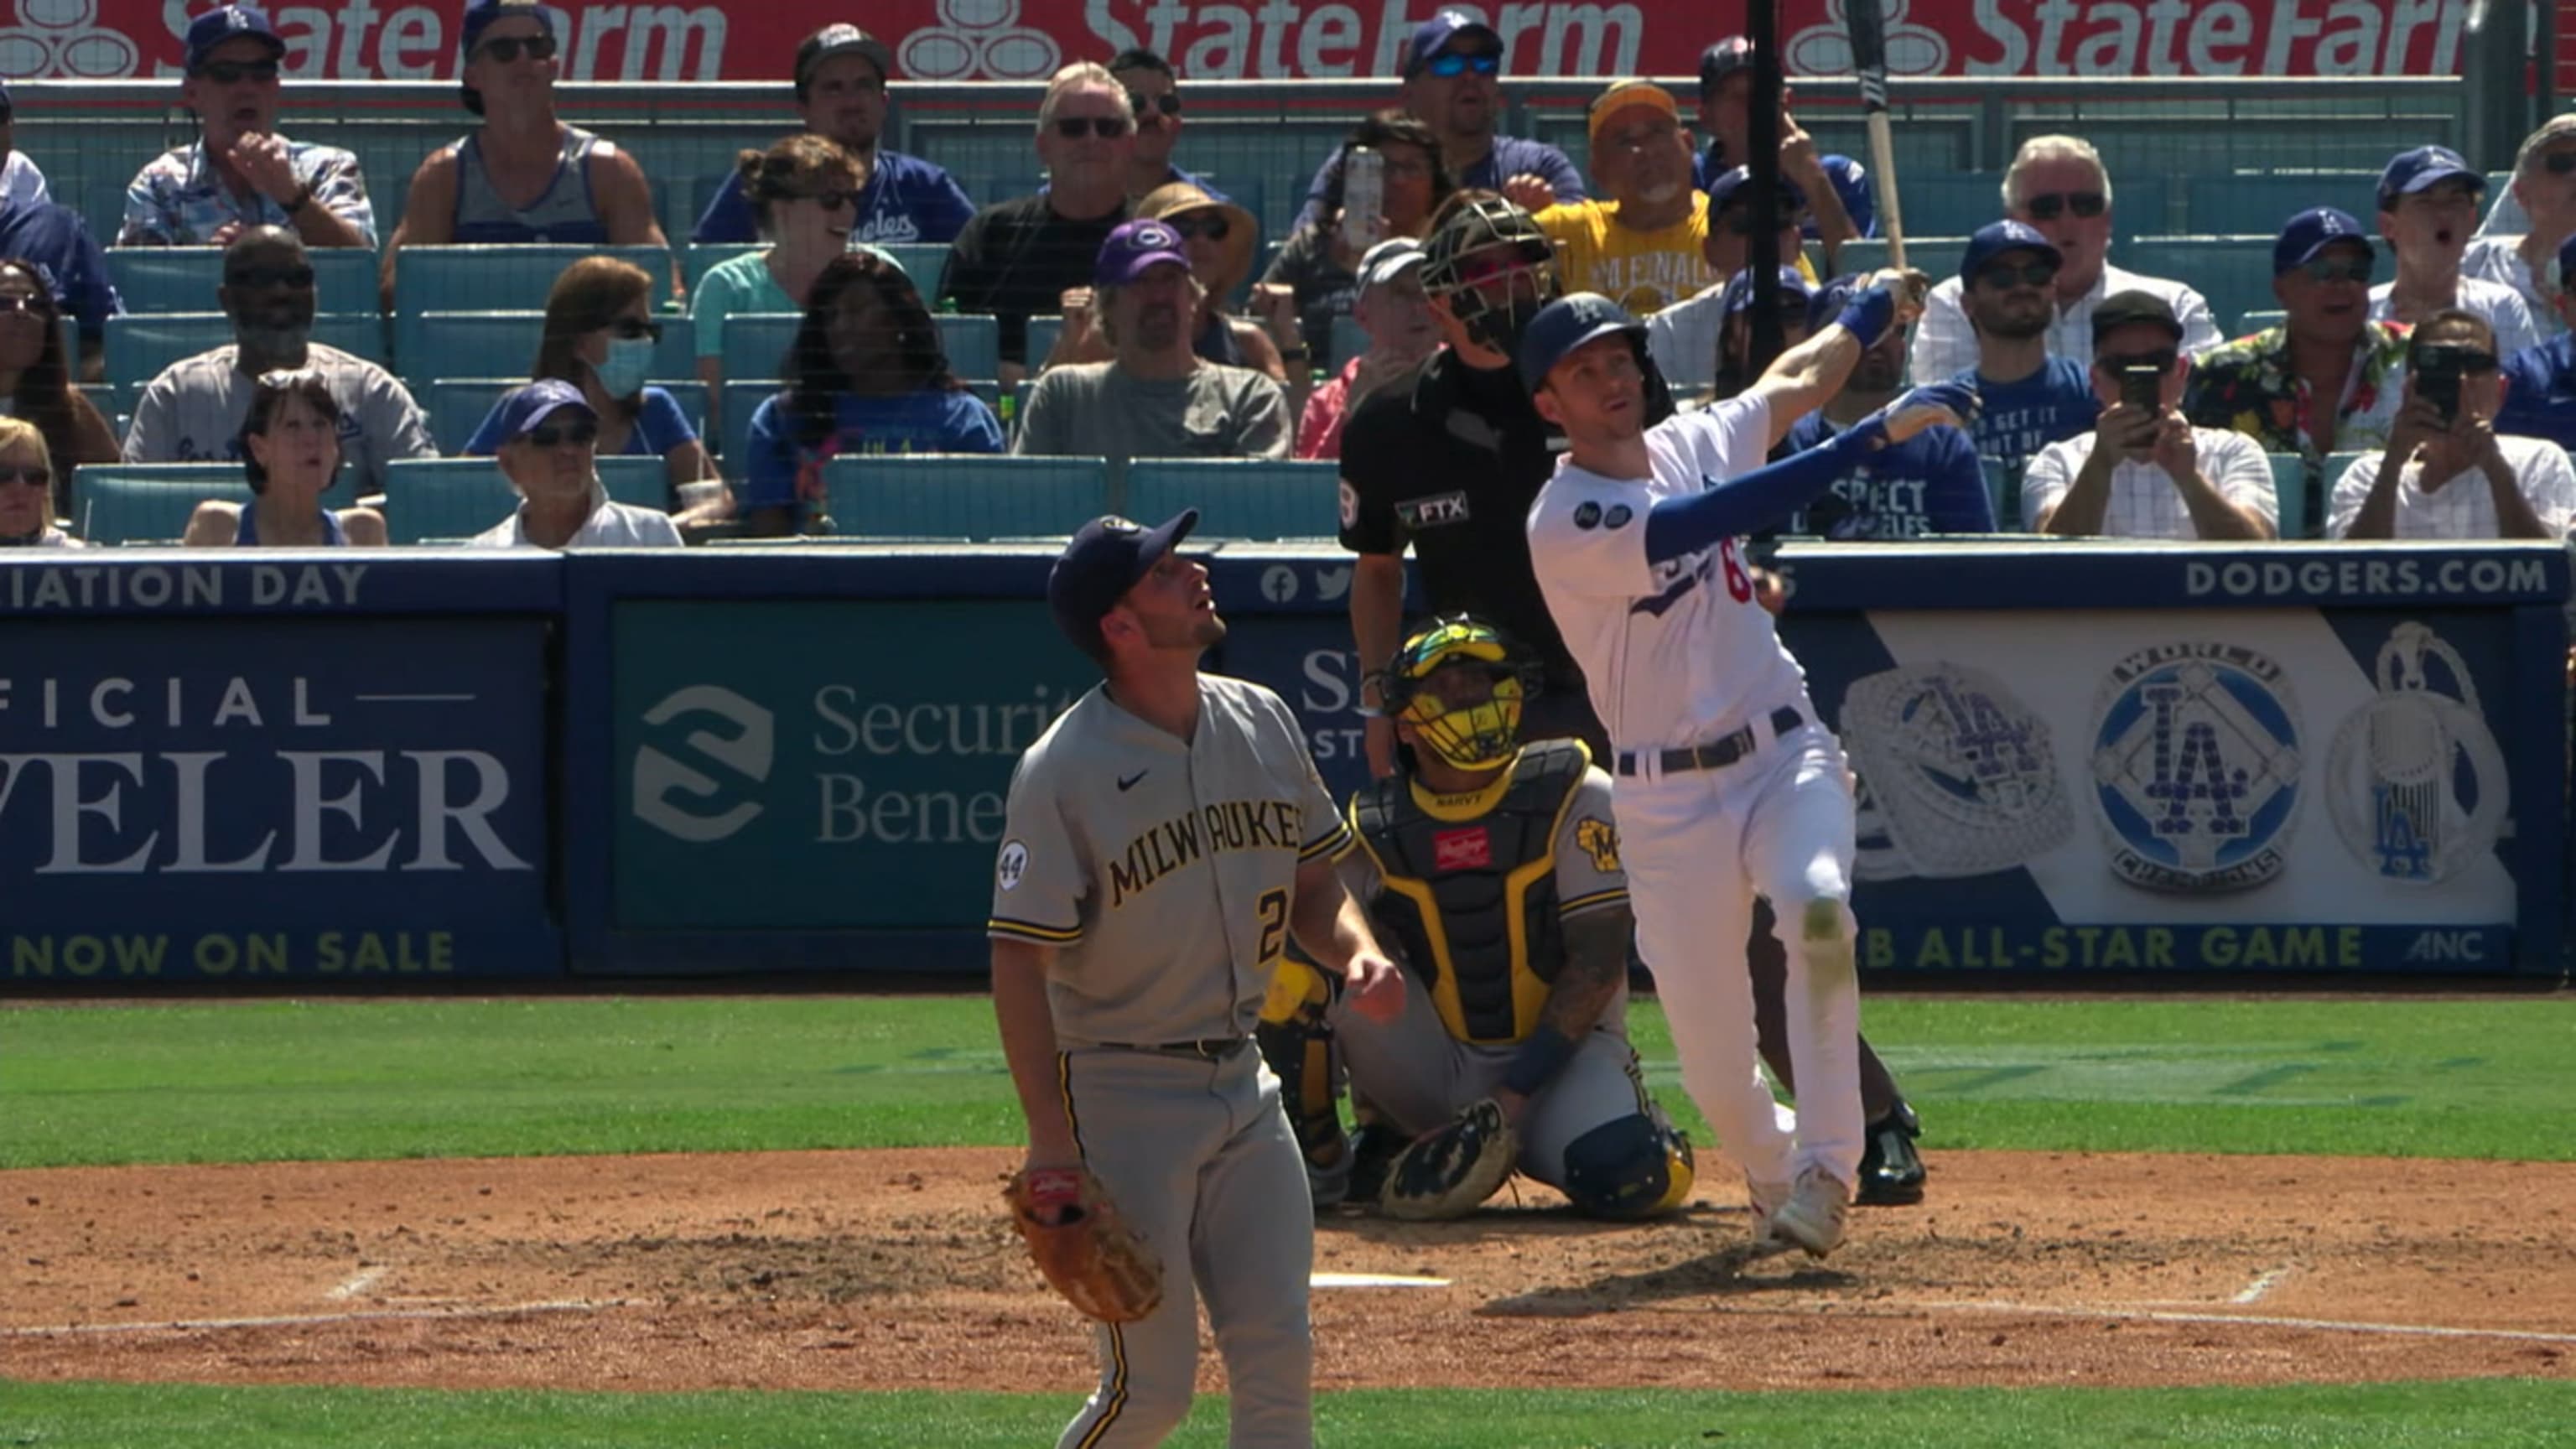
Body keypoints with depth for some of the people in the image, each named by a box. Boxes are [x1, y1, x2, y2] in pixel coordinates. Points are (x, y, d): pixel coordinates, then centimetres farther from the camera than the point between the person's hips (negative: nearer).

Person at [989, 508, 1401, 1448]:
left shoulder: (1262, 723, 4)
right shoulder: (1064, 771, -16)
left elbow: (1311, 881, 17)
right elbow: (1019, 960, -15)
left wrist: (1356, 954, -6)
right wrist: (1051, 1142, -21)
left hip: (1242, 1082, 6)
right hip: (1121, 1092, -6)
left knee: (1278, 1357, 2)